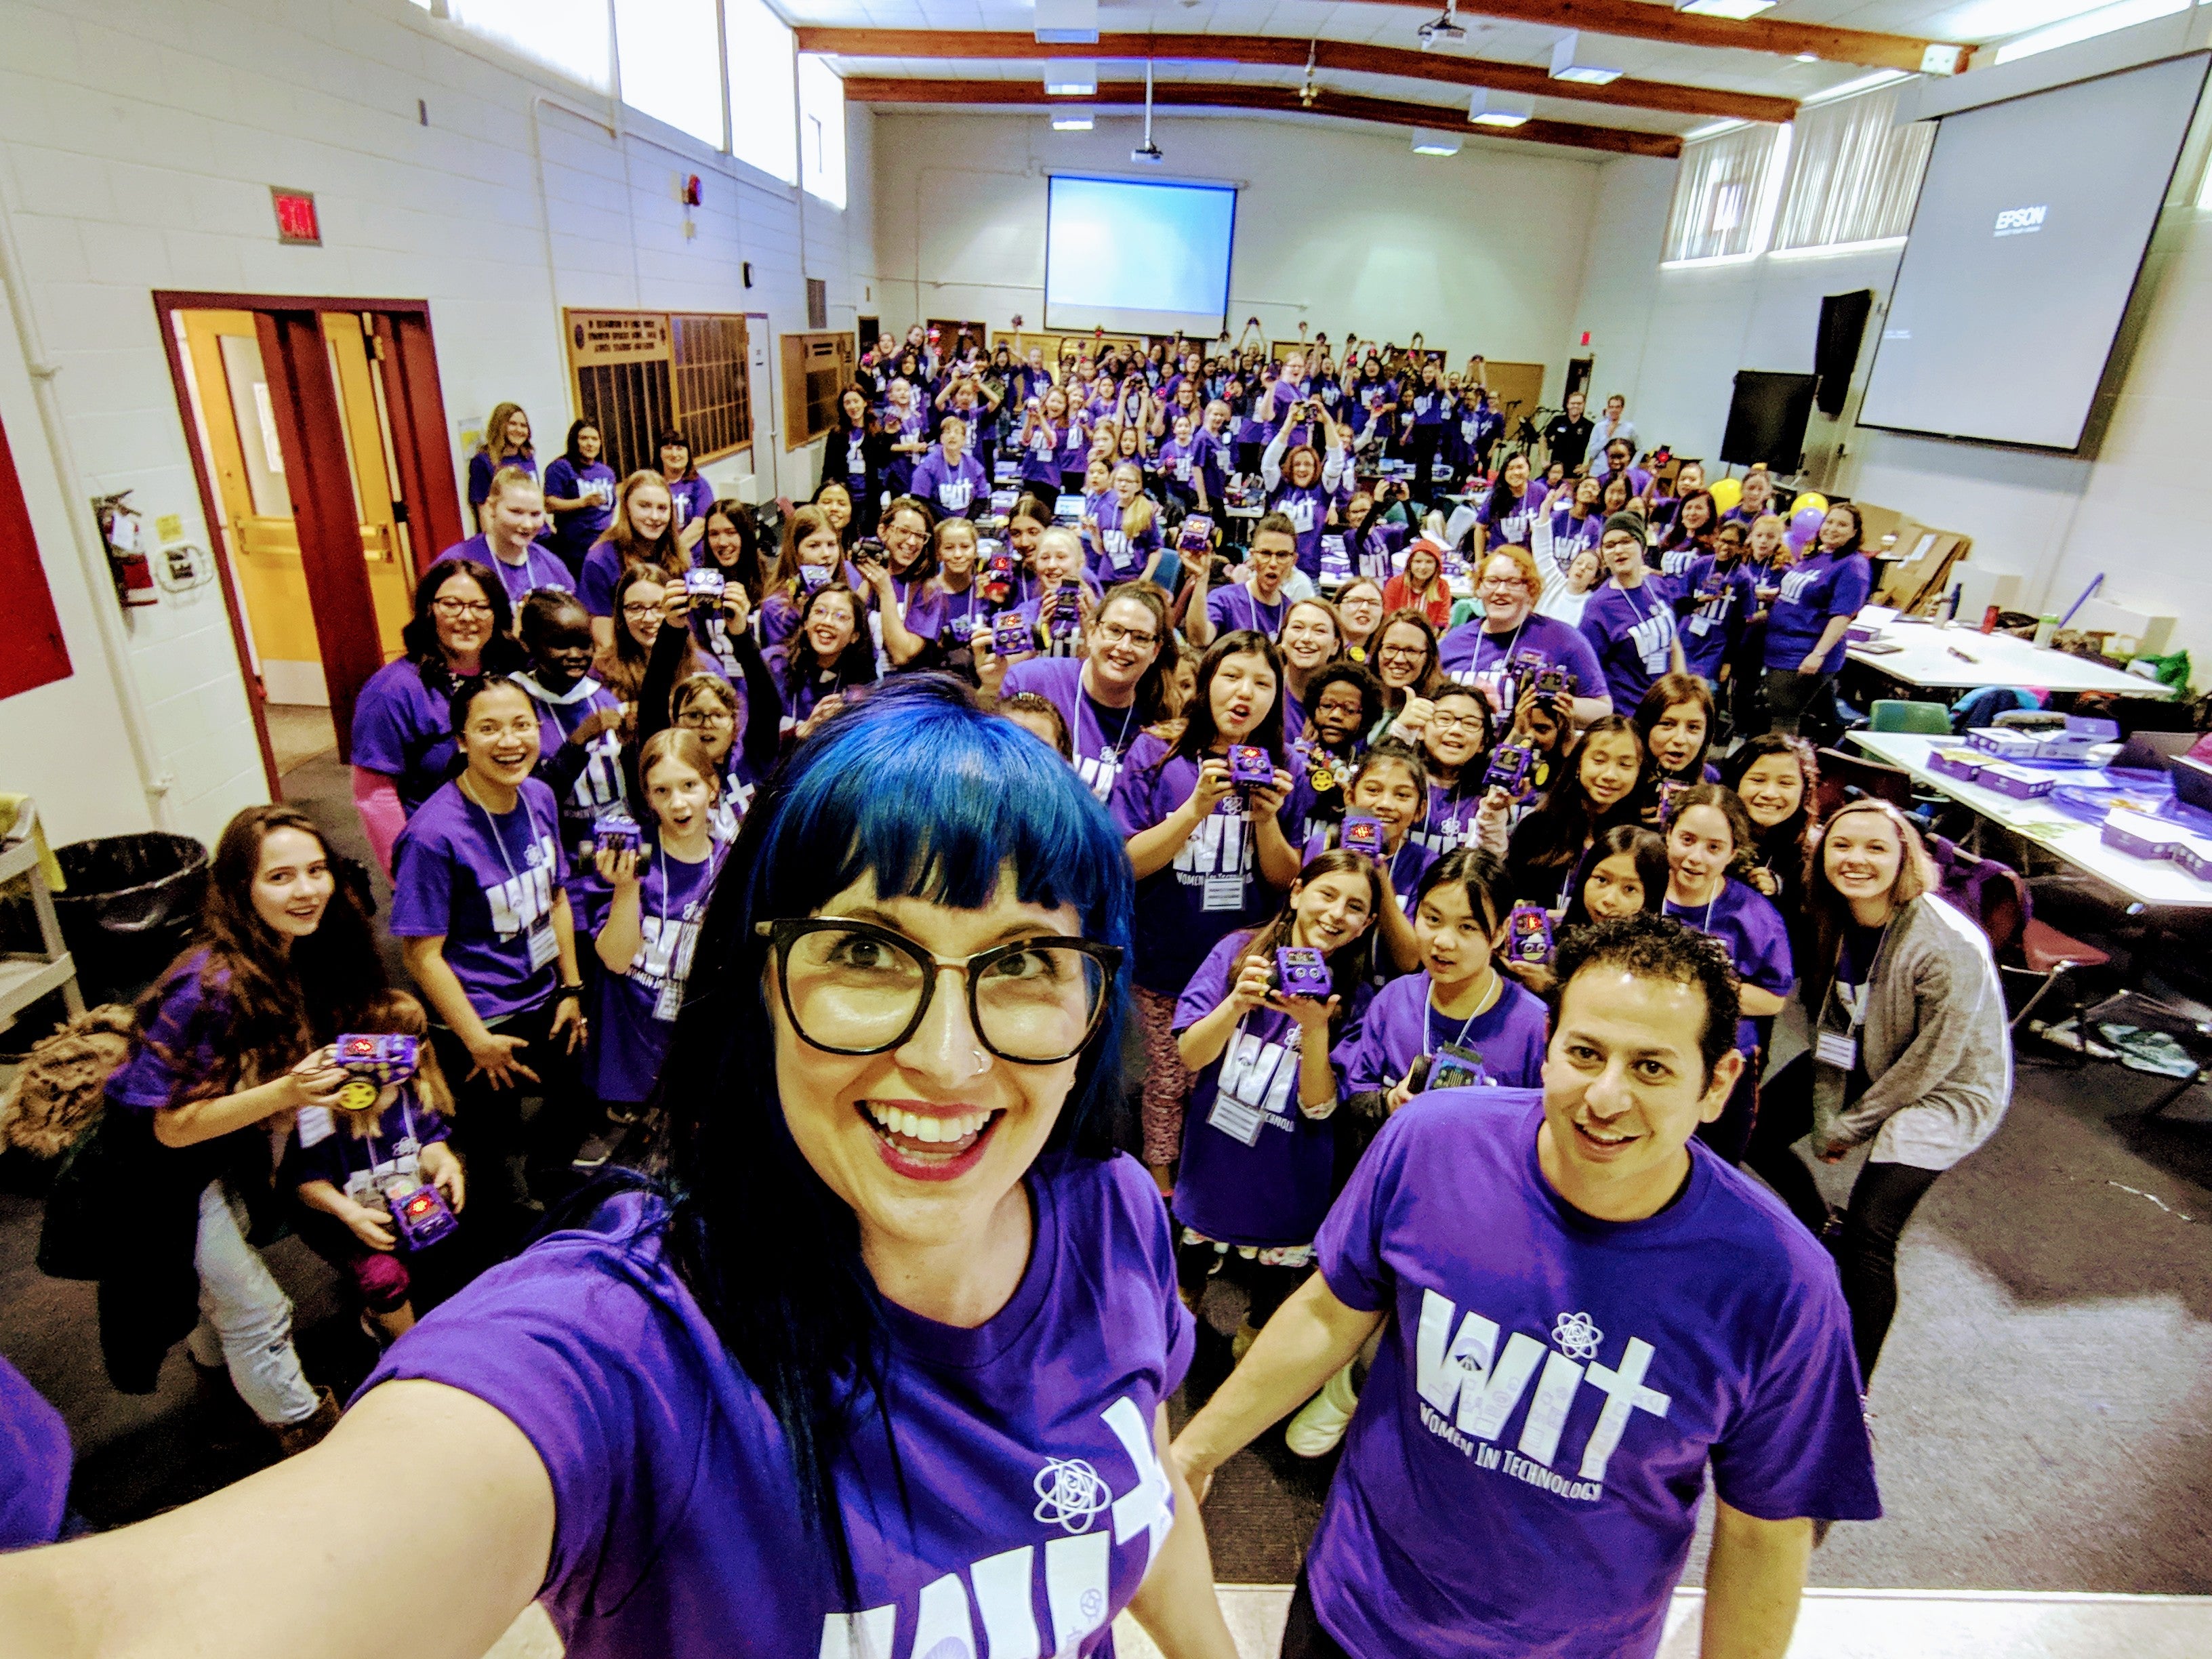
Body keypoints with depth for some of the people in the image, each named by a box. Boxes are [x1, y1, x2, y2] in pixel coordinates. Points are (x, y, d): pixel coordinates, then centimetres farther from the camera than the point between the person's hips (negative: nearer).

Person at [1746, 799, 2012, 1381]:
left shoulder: (1952, 947, -30)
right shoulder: (1832, 921, -11)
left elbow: (1929, 1061, -21)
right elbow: (1830, 1027, -2)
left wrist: (1851, 1127, -11)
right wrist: (1826, 1116, -8)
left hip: (1948, 1089, -7)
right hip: (1861, 1064, 7)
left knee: (1868, 1236, -17)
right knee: (1756, 1133, 7)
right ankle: (1821, 1231, 37)